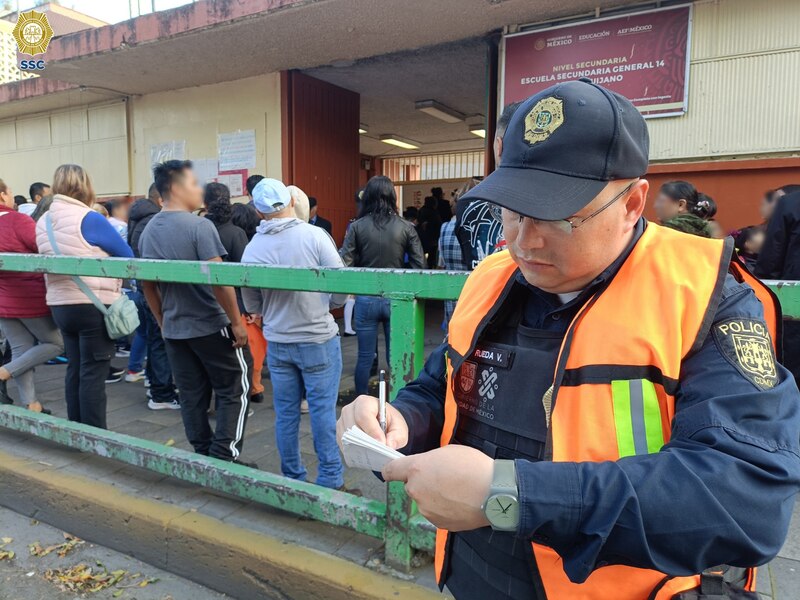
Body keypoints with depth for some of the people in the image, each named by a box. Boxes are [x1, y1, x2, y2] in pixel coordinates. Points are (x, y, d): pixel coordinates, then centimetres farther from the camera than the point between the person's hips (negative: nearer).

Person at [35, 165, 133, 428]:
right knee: (94, 373, -2)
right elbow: (128, 256, -7)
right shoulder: (89, 219, -14)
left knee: (75, 369, 15)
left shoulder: (42, 223, 8)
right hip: (94, 305, -7)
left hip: (60, 305, 7)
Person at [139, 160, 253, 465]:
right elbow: (219, 280, -21)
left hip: (174, 330, 7)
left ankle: (204, 456, 22)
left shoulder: (147, 231, 8)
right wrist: (237, 322, -14)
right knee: (234, 389, 6)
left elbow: (148, 285, 14)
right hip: (211, 326, -7)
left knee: (192, 396, 13)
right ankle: (225, 456, 4)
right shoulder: (199, 226, -15)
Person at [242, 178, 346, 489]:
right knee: (323, 410, 8)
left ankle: (292, 477, 27)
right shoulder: (315, 235, -14)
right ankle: (329, 477, 18)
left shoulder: (251, 249, -4)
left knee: (286, 412, 14)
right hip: (318, 339, -3)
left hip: (277, 343, 3)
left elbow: (252, 306, 5)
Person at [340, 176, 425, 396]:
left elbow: (344, 264, -10)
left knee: (365, 357, 11)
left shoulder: (357, 227, -6)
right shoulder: (406, 227, -4)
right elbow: (420, 265, -4)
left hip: (366, 299, 0)